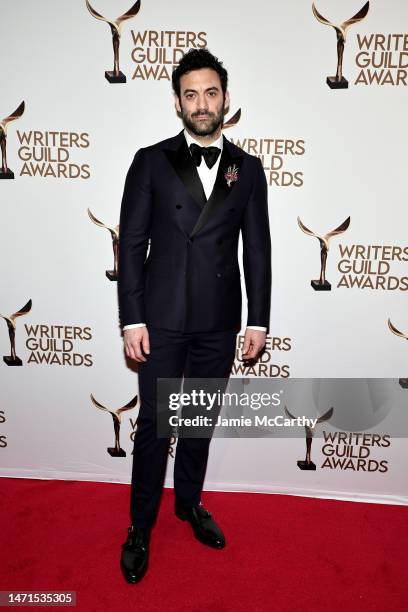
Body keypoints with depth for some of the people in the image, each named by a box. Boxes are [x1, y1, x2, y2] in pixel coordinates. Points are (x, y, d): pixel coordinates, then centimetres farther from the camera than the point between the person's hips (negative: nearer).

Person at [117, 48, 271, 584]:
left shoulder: (247, 169, 6)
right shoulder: (151, 161, 1)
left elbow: (257, 250, 5)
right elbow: (131, 244, -3)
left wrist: (258, 320, 1)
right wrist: (132, 319, -9)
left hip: (219, 322, 2)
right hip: (162, 318, -2)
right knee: (154, 424, 6)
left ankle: (190, 501, 40)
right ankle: (140, 527, 27)